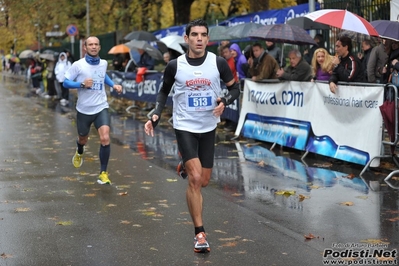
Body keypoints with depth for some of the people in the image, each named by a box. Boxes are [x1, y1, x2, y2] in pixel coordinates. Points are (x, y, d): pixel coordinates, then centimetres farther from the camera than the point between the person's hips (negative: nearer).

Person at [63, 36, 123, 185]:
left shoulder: (104, 63, 2)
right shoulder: (78, 65, -11)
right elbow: (65, 83, -9)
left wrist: (113, 85, 9)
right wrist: (82, 84, -25)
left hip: (101, 108, 1)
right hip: (84, 110, -1)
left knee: (105, 138, -19)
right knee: (83, 139, 18)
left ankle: (103, 173, -6)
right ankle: (79, 152, 57)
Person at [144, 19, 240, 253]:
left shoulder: (218, 63, -10)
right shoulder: (175, 65, -9)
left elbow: (235, 88, 2)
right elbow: (164, 92, 8)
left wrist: (224, 101, -19)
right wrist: (156, 115, -7)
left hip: (208, 128, 2)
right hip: (185, 127, -2)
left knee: (203, 181, 12)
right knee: (195, 179, -15)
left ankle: (186, 166, 50)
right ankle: (200, 234, -7)